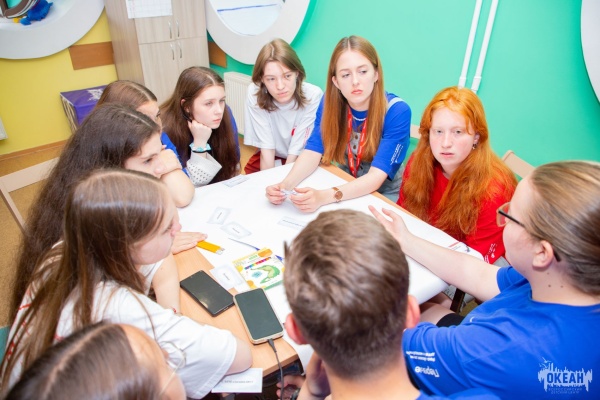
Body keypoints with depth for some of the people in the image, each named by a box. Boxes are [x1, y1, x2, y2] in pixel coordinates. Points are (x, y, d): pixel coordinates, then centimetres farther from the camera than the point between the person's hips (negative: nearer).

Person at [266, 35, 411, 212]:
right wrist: (285, 185, -37)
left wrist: (323, 197, -45)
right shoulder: (330, 102, -10)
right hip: (346, 187, 3)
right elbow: (313, 151, -16)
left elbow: (375, 178, -29)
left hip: (385, 194, -3)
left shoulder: (397, 112, -23)